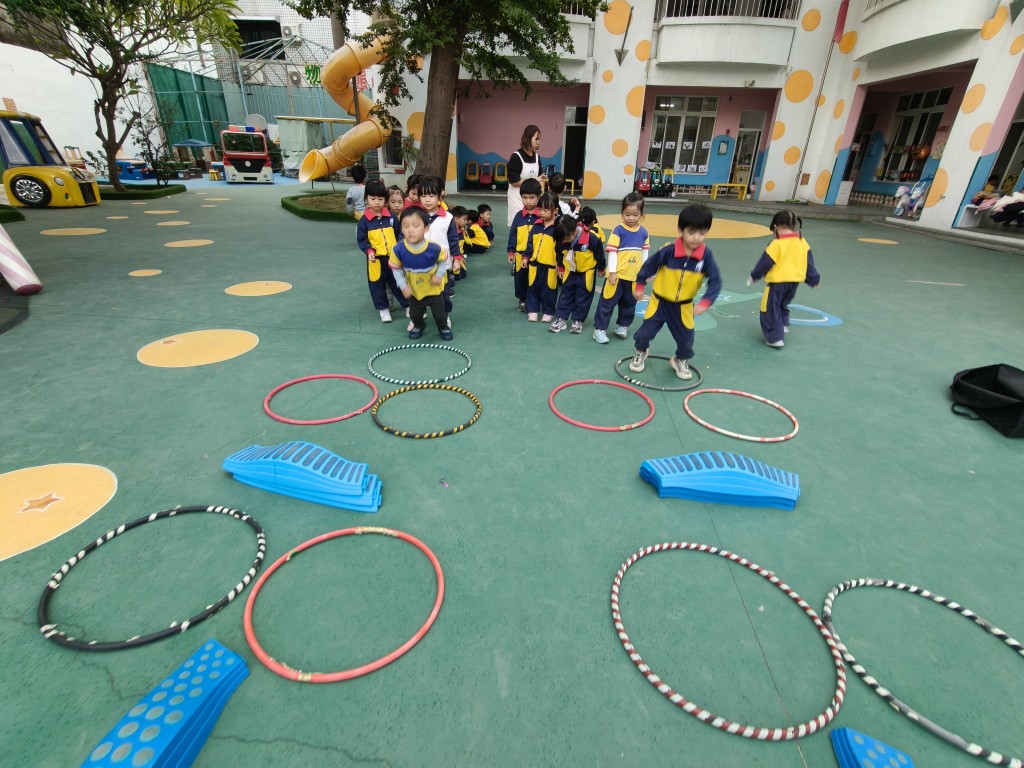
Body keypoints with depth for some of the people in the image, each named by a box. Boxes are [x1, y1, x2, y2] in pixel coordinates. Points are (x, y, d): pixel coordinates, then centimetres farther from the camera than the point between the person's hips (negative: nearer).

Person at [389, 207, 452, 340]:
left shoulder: (434, 248, -29)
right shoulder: (398, 249, -26)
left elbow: (444, 260, -8)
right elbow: (396, 269, -10)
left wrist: (439, 275, -16)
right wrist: (403, 286, -11)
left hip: (434, 288, -1)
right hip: (414, 290, 2)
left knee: (439, 313, 12)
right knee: (415, 314, 19)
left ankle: (443, 327, 43)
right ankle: (418, 326, 51)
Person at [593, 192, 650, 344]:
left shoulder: (643, 233, 3)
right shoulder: (618, 231, -11)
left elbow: (645, 253, 12)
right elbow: (611, 252, -13)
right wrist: (612, 272, -16)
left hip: (634, 276, 5)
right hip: (617, 275, -5)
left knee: (629, 304, 17)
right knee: (607, 302, 0)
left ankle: (622, 325, 34)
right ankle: (599, 329, 6)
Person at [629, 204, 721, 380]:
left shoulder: (706, 255, -17)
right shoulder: (669, 250, -23)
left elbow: (715, 281, -14)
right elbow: (649, 266, -8)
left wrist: (705, 302, -26)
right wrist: (639, 286, -2)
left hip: (683, 306, 2)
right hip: (659, 301, -2)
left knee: (686, 338, 9)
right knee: (645, 331, 4)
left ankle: (680, 360, 39)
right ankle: (640, 352, 36)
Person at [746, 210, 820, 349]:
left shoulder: (776, 244, -16)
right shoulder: (802, 242, 4)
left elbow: (765, 263, -11)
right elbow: (809, 262, 10)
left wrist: (754, 276, 4)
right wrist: (814, 279, 21)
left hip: (777, 282, -7)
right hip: (795, 282, 7)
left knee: (770, 310, 2)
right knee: (783, 305, 31)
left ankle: (775, 338, 0)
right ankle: (784, 325, 31)